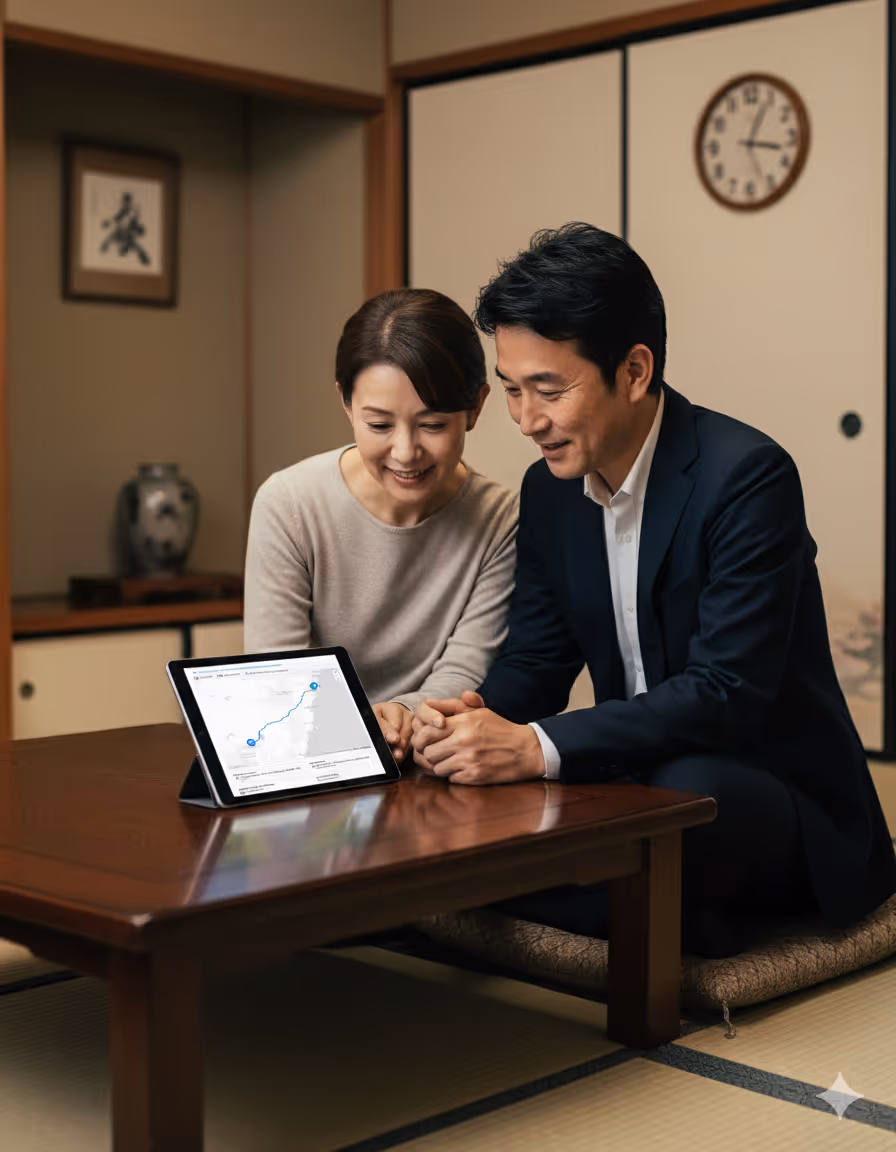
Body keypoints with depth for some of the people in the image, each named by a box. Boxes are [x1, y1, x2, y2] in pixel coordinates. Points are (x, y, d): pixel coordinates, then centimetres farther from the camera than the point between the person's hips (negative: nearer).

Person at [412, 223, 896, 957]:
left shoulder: (747, 476, -19)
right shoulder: (548, 490, 4)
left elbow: (729, 690, -26)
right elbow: (535, 660, 7)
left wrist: (539, 747, -32)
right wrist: (479, 718, -17)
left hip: (775, 794, -6)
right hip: (637, 778, 7)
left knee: (684, 789, -38)